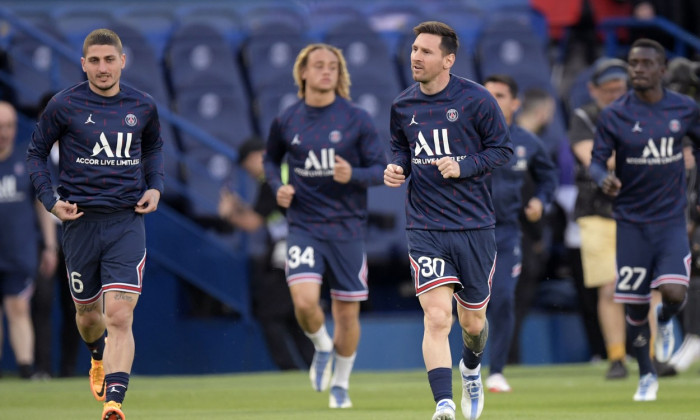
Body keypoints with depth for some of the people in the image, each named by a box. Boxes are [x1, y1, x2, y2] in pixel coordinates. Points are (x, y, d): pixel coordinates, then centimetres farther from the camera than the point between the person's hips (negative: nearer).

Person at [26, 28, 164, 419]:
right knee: (89, 314, 14)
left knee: (119, 315, -15)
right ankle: (99, 360, 50)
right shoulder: (64, 105, -4)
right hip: (81, 221, 0)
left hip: (127, 221, 0)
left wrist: (155, 187, 8)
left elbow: (154, 147, 24)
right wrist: (51, 199, -4)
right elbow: (37, 152, 8)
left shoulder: (143, 106, 3)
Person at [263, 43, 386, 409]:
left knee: (347, 311, 4)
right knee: (305, 302, -20)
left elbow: (381, 169, -1)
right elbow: (271, 159, 20)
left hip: (347, 227, 0)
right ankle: (322, 347, 14)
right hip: (304, 226, 0)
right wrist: (278, 187, 0)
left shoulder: (356, 119, -3)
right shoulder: (286, 121, 2)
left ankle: (340, 384, 27)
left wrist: (353, 175, -21)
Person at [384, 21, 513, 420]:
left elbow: (503, 149, -1)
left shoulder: (476, 99, -7)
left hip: (475, 226, -1)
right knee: (437, 317, -18)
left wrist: (464, 166, -16)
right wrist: (397, 166, -1)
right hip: (426, 227, 1)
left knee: (473, 322, 13)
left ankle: (472, 370, 48)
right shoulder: (402, 105, 4)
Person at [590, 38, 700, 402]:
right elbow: (597, 161, -5)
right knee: (634, 305, 2)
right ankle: (646, 376, 23)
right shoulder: (614, 115, -6)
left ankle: (664, 320, 20)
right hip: (631, 221, 0)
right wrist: (603, 178, -28)